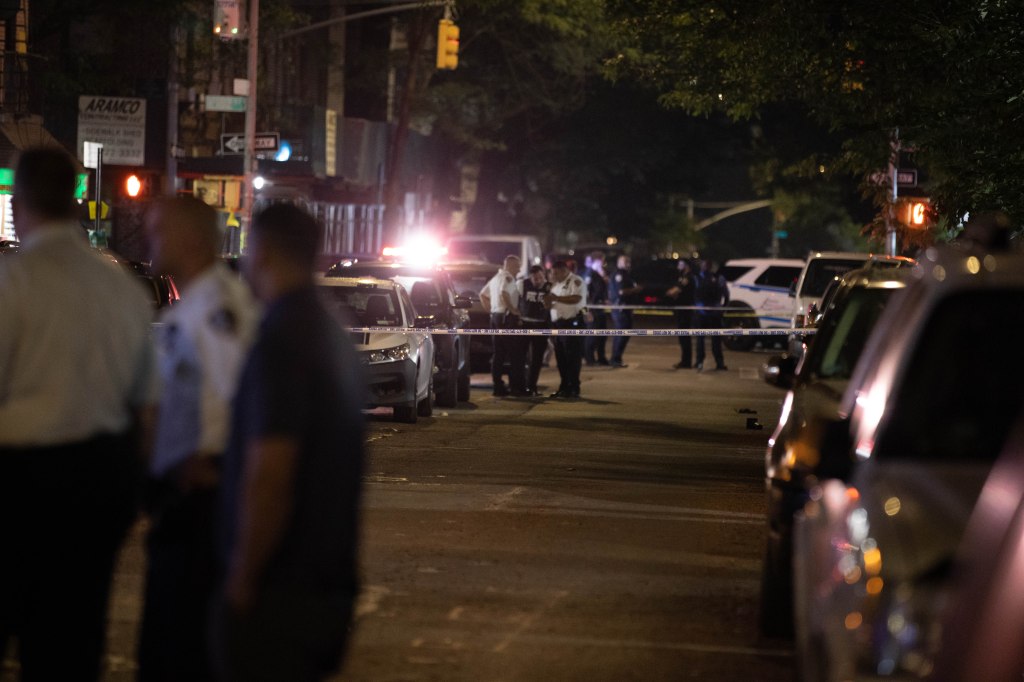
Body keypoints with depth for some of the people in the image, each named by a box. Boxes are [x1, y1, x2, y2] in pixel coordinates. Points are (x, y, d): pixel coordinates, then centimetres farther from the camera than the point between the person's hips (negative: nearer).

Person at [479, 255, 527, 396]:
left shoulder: (496, 278, 20)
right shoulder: (508, 277, -10)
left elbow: (482, 295, 27)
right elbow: (503, 294, -27)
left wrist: (490, 309, 21)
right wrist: (513, 309, -19)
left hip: (495, 317, 10)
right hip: (507, 317, -10)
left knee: (498, 354, 8)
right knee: (516, 354, -6)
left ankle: (498, 387, 7)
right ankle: (517, 386, -9)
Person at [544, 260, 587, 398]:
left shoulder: (576, 281, -8)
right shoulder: (556, 284, 19)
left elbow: (576, 298, -24)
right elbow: (553, 302, 25)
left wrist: (557, 298, -22)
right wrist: (549, 302, 1)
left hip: (572, 323, -9)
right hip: (558, 323, 9)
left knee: (572, 357, -7)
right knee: (560, 357, 11)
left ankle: (573, 388, -4)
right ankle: (564, 387, 19)